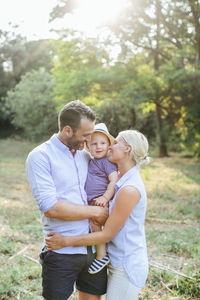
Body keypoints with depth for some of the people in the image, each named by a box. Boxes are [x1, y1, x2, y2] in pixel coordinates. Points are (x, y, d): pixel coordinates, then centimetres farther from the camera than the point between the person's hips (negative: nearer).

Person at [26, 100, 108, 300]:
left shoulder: (85, 155, 9)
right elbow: (50, 207, -18)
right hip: (62, 252, -5)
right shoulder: (40, 156, -9)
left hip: (94, 248, 6)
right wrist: (96, 211, -12)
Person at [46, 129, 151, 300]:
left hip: (128, 267, -9)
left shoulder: (130, 190, -24)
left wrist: (65, 241, -16)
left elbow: (107, 235, -19)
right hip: (120, 262, 9)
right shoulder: (124, 180, 5)